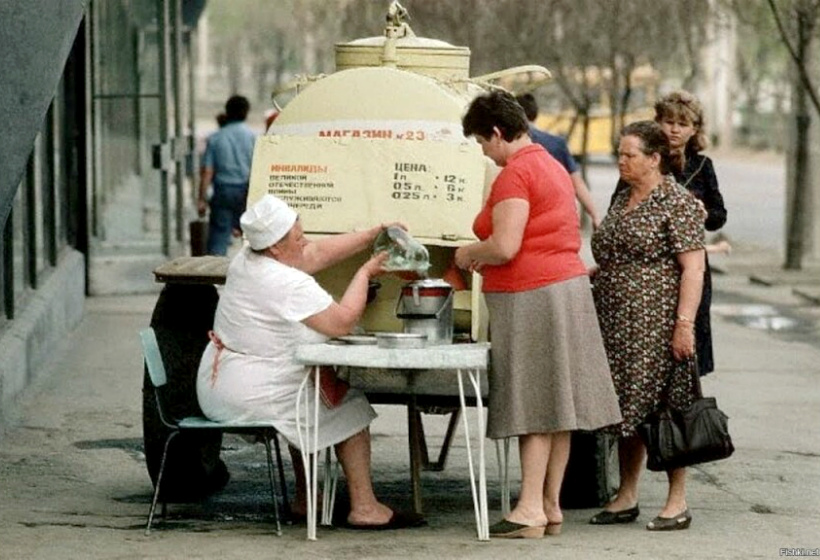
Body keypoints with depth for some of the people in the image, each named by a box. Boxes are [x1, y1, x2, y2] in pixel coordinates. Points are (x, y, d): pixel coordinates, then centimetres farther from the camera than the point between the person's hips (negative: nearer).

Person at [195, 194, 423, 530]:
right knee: (349, 408, 0)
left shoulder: (247, 260, 8)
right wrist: (365, 273, -2)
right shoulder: (289, 285, -22)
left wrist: (373, 235, 14)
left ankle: (305, 500, 32)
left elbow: (319, 253, 17)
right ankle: (364, 508, 1)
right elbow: (342, 322, -15)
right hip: (249, 395, -10)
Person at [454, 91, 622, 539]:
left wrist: (469, 255, -3)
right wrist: (486, 257, 20)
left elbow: (505, 246, -22)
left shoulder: (515, 173, -14)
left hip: (530, 296, -9)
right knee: (556, 404, 9)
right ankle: (551, 506, 12)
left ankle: (530, 511, -8)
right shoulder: (552, 166, 17)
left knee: (533, 406, -8)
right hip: (566, 286, 9)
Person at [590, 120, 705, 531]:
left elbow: (693, 269, -14)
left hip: (656, 326, -8)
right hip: (617, 323, 8)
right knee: (627, 409, 11)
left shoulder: (677, 203, -9)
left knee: (662, 407, -5)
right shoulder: (623, 200, 15)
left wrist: (684, 324, -20)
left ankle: (678, 502, 2)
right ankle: (626, 498, 17)